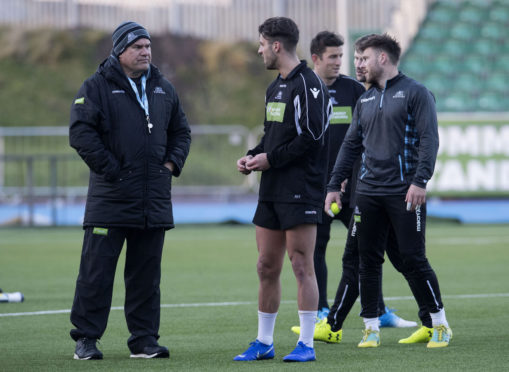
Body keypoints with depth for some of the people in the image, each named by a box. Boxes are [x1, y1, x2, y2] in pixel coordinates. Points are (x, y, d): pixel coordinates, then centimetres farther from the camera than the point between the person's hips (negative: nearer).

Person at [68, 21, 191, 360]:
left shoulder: (163, 89, 14)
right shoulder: (97, 87, -3)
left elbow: (181, 131, 23)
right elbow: (81, 132, -11)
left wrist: (172, 163, 7)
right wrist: (110, 169, -13)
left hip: (154, 200, 5)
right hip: (110, 197, -5)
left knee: (147, 274, 8)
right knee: (97, 270, -3)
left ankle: (144, 340, 13)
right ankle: (86, 339, 4)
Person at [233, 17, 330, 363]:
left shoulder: (308, 85, -12)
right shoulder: (275, 87, 18)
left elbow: (310, 139, -18)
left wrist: (270, 159, -13)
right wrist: (253, 155, 7)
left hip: (301, 191, -9)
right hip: (271, 191, 9)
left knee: (302, 266, -6)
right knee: (267, 266, 10)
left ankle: (307, 344, -1)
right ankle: (264, 343, 17)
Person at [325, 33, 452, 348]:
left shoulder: (416, 93, -3)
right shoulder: (365, 101, 17)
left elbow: (429, 139, -9)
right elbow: (351, 145, 19)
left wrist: (420, 181, -18)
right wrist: (335, 185, 13)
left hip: (404, 193, -6)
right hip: (369, 192, 6)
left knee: (413, 258, -6)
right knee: (368, 260, 4)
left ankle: (441, 325, 4)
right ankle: (372, 328, 11)